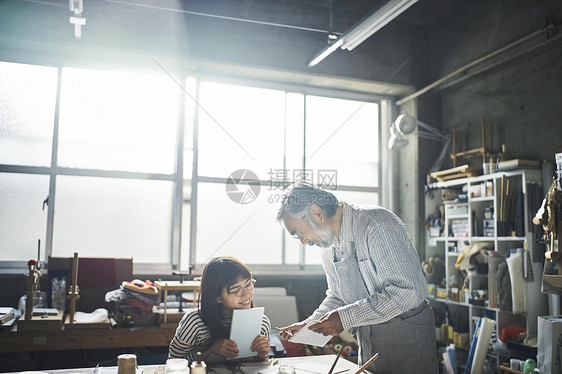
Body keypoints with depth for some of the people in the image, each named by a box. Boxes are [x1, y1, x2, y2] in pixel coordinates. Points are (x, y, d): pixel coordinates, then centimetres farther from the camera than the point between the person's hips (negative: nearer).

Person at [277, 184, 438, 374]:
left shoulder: (376, 224, -22)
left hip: (406, 334, -7)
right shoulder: (327, 245, 4)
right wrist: (309, 324, -2)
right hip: (367, 338, 7)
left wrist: (346, 317, -28)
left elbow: (407, 291, -28)